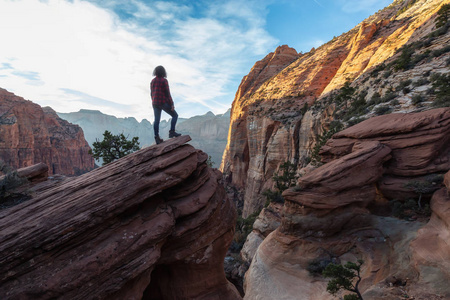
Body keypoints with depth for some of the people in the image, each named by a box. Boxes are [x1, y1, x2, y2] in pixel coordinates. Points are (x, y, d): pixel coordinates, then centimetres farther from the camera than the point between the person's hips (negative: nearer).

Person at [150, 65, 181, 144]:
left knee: (156, 120, 6)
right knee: (175, 115, 6)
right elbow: (167, 93, -13)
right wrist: (172, 104, -11)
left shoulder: (153, 81, 10)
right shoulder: (164, 80, -9)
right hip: (163, 102, -6)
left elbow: (151, 93, 14)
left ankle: (157, 138, 4)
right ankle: (172, 132, -5)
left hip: (155, 103, 6)